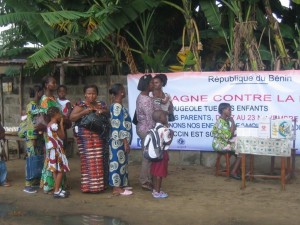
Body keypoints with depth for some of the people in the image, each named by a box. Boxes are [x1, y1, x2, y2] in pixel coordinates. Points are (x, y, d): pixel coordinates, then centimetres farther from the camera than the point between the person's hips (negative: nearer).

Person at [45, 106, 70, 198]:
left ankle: (58, 189, 18)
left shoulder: (49, 124, 13)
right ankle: (57, 191, -3)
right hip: (56, 150, -10)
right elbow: (62, 136, -13)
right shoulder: (55, 125, -17)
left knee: (56, 170, 12)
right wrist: (61, 123, -7)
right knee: (60, 170, -5)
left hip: (52, 149, 10)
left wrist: (60, 123, 14)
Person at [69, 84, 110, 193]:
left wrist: (103, 111, -6)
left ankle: (100, 184, 16)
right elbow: (71, 118, -9)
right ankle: (90, 185, -1)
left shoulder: (101, 104, 14)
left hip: (100, 137, 5)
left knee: (101, 161, 6)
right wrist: (84, 112, -20)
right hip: (86, 138, -5)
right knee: (89, 161, -7)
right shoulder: (81, 105, 0)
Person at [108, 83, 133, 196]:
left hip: (120, 141, 10)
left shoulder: (116, 105, 12)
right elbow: (120, 126, -21)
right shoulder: (117, 106, -18)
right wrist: (126, 142, -20)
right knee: (118, 162, -4)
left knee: (121, 162, 15)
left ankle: (120, 185, 23)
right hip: (119, 141, -10)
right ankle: (117, 188, 1)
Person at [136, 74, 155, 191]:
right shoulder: (147, 100, -21)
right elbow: (150, 118, -21)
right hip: (147, 130, -10)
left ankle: (146, 179, 24)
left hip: (142, 128, 10)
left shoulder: (141, 97, 10)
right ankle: (146, 181, 7)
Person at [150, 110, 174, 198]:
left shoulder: (156, 128, 9)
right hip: (162, 153, -9)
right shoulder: (164, 129, -19)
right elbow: (167, 142, -18)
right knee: (160, 174, -1)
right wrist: (171, 134, -5)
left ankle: (155, 190, 24)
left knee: (156, 172, 15)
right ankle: (157, 192, 5)